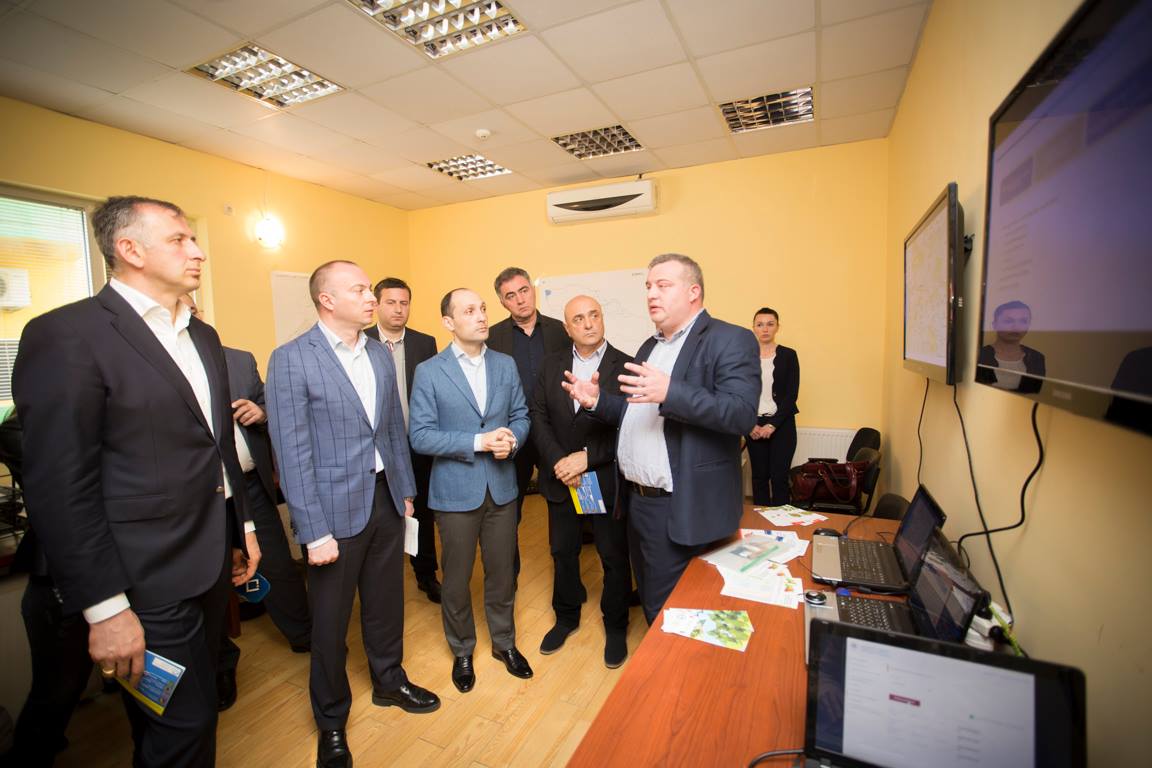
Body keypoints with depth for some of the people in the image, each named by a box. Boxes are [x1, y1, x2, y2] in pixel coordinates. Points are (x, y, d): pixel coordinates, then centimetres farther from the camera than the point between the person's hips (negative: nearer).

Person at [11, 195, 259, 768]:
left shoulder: (202, 336, 10)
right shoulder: (66, 335, -14)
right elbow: (60, 487, -17)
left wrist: (242, 525, 16)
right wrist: (104, 608, -17)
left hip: (210, 564, 7)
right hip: (150, 585, -7)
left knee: (198, 710, 22)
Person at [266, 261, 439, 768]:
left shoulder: (381, 354, 4)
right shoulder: (291, 359, -13)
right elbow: (292, 452, -15)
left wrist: (406, 490, 12)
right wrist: (315, 532, -16)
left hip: (385, 497, 5)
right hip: (335, 507, -5)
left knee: (386, 600, 21)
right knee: (331, 618, 15)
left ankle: (389, 681, 47)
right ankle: (331, 721, 39)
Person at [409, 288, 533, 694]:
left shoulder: (506, 365, 2)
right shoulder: (428, 372, -9)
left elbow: (521, 415, 6)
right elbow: (420, 436, -13)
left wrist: (512, 438, -17)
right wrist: (479, 441, -22)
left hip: (502, 487, 3)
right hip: (456, 491, -3)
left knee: (501, 572, 18)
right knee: (456, 578, 15)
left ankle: (504, 642, 42)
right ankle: (462, 651, 40)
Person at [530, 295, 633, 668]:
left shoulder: (625, 367, -10)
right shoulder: (551, 365, 3)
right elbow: (538, 418, -1)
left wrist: (588, 456, -20)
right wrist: (558, 462, -13)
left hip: (608, 480, -3)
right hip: (560, 479, 4)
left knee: (614, 558, 12)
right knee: (563, 553, 19)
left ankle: (616, 626, 37)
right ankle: (566, 617, 43)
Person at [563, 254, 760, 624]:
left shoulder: (730, 340, -10)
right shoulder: (650, 347, 15)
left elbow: (742, 413, -23)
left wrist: (670, 392, -33)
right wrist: (598, 401, 2)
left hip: (678, 510, -8)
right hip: (636, 500, 8)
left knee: (666, 612, 5)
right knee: (650, 600, 23)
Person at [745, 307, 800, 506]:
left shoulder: (788, 355, 2)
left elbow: (792, 394, -3)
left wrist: (772, 425, -10)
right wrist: (750, 424, -6)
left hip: (781, 424, -1)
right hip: (754, 425, 2)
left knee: (779, 477, -3)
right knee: (759, 476, 6)